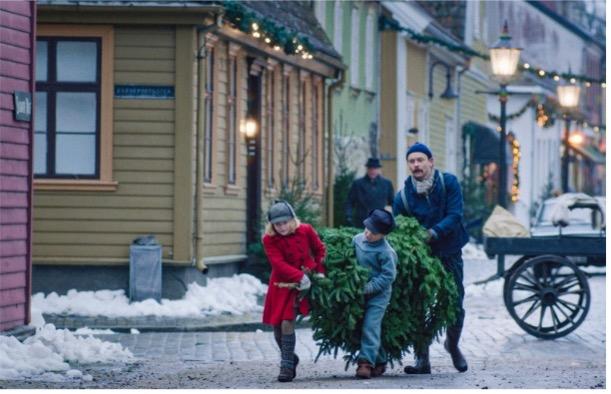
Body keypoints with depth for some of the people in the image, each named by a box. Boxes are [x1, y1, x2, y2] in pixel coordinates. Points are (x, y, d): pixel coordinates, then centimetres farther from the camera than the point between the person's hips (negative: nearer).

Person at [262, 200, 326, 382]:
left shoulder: (306, 231, -7)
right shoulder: (269, 240, -10)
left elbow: (319, 249, 10)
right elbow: (278, 263, -19)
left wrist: (320, 271, 4)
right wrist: (300, 276, -29)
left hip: (303, 285, -2)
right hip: (281, 285, 2)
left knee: (287, 322, -16)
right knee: (277, 325, 5)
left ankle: (287, 366, -9)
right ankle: (289, 359, 30)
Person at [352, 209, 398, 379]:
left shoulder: (385, 251, -19)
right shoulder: (357, 240, -1)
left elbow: (388, 276, -17)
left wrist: (369, 287, -20)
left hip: (378, 294, -6)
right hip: (360, 292, 7)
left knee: (370, 326, -14)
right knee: (366, 327, 11)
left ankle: (366, 362, -17)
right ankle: (379, 361, 22)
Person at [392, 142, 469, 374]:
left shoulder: (448, 183, -9)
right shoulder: (403, 196, -7)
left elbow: (455, 215, -17)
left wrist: (433, 232, -30)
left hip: (449, 253, 0)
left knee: (455, 305, 5)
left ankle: (452, 344, 34)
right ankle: (422, 359, -1)